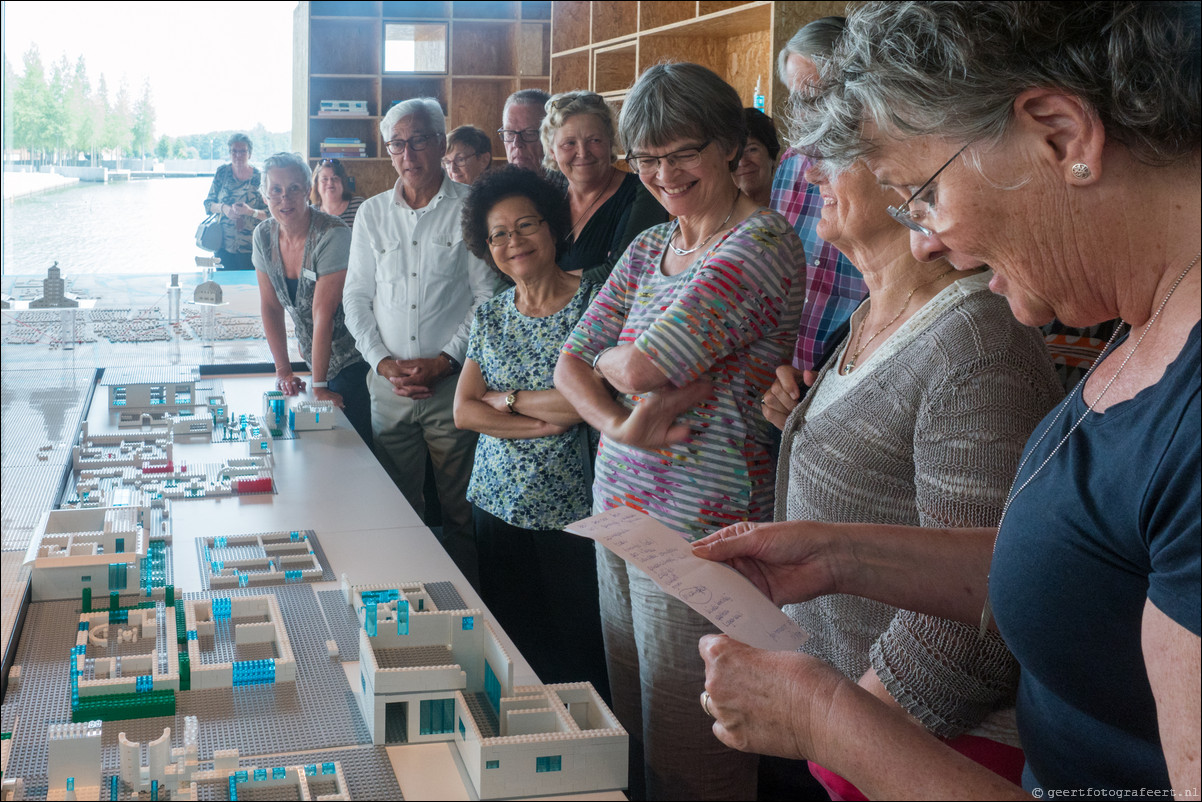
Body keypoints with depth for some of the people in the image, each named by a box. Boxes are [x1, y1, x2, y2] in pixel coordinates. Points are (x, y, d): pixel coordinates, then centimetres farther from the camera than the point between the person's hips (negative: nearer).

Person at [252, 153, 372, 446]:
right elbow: (270, 306, 5)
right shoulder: (264, 236, -1)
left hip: (352, 361, -6)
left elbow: (323, 313, -22)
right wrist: (283, 371, 1)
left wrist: (319, 385, -19)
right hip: (316, 358, 6)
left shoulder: (332, 235, -21)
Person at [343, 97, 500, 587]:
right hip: (388, 384, 4)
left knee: (460, 511, 2)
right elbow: (356, 298, 11)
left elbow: (488, 297, -4)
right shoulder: (372, 213, 11)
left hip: (453, 382, -3)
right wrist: (383, 361, -3)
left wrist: (444, 361, -12)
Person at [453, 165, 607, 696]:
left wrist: (506, 399, -6)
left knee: (576, 645, 0)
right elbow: (463, 412, 2)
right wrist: (541, 423, -12)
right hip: (497, 502, 5)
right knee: (508, 642, 12)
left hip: (568, 508, -5)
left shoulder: (589, 303, -7)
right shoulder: (490, 317, 9)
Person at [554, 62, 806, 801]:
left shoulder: (763, 243, -14)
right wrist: (623, 423, -12)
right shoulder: (650, 247, 12)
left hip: (698, 525, -8)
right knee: (630, 728, 19)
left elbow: (641, 368, -22)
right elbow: (571, 364, 7)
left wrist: (611, 358, 1)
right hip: (618, 503, 8)